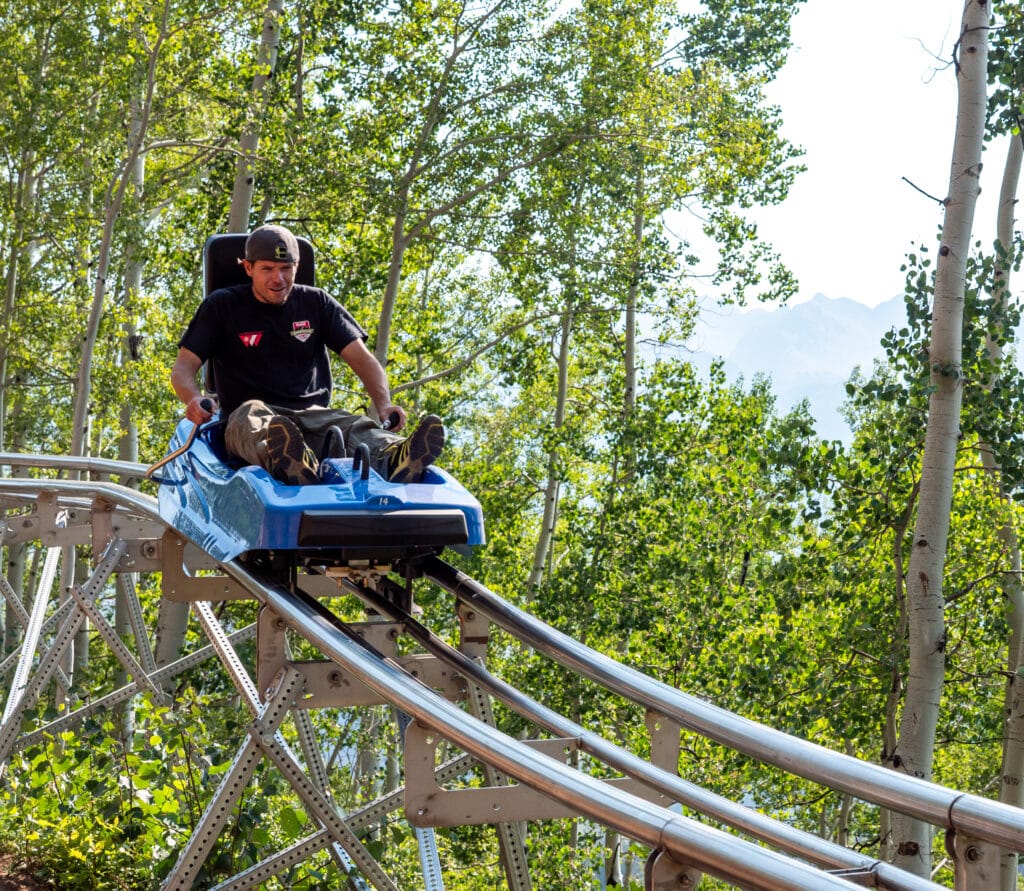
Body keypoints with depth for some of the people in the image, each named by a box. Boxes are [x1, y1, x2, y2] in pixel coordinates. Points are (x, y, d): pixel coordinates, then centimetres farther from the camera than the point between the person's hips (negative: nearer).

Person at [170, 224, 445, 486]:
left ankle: (393, 458, -65)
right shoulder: (223, 306, 9)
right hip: (248, 415, -2)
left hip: (314, 417, 2)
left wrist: (384, 405, -11)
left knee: (360, 428, -30)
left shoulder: (316, 303, 15)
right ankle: (285, 461, -73)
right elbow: (183, 368, 4)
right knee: (252, 416, -38)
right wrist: (194, 399, -21)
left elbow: (361, 358, 10)